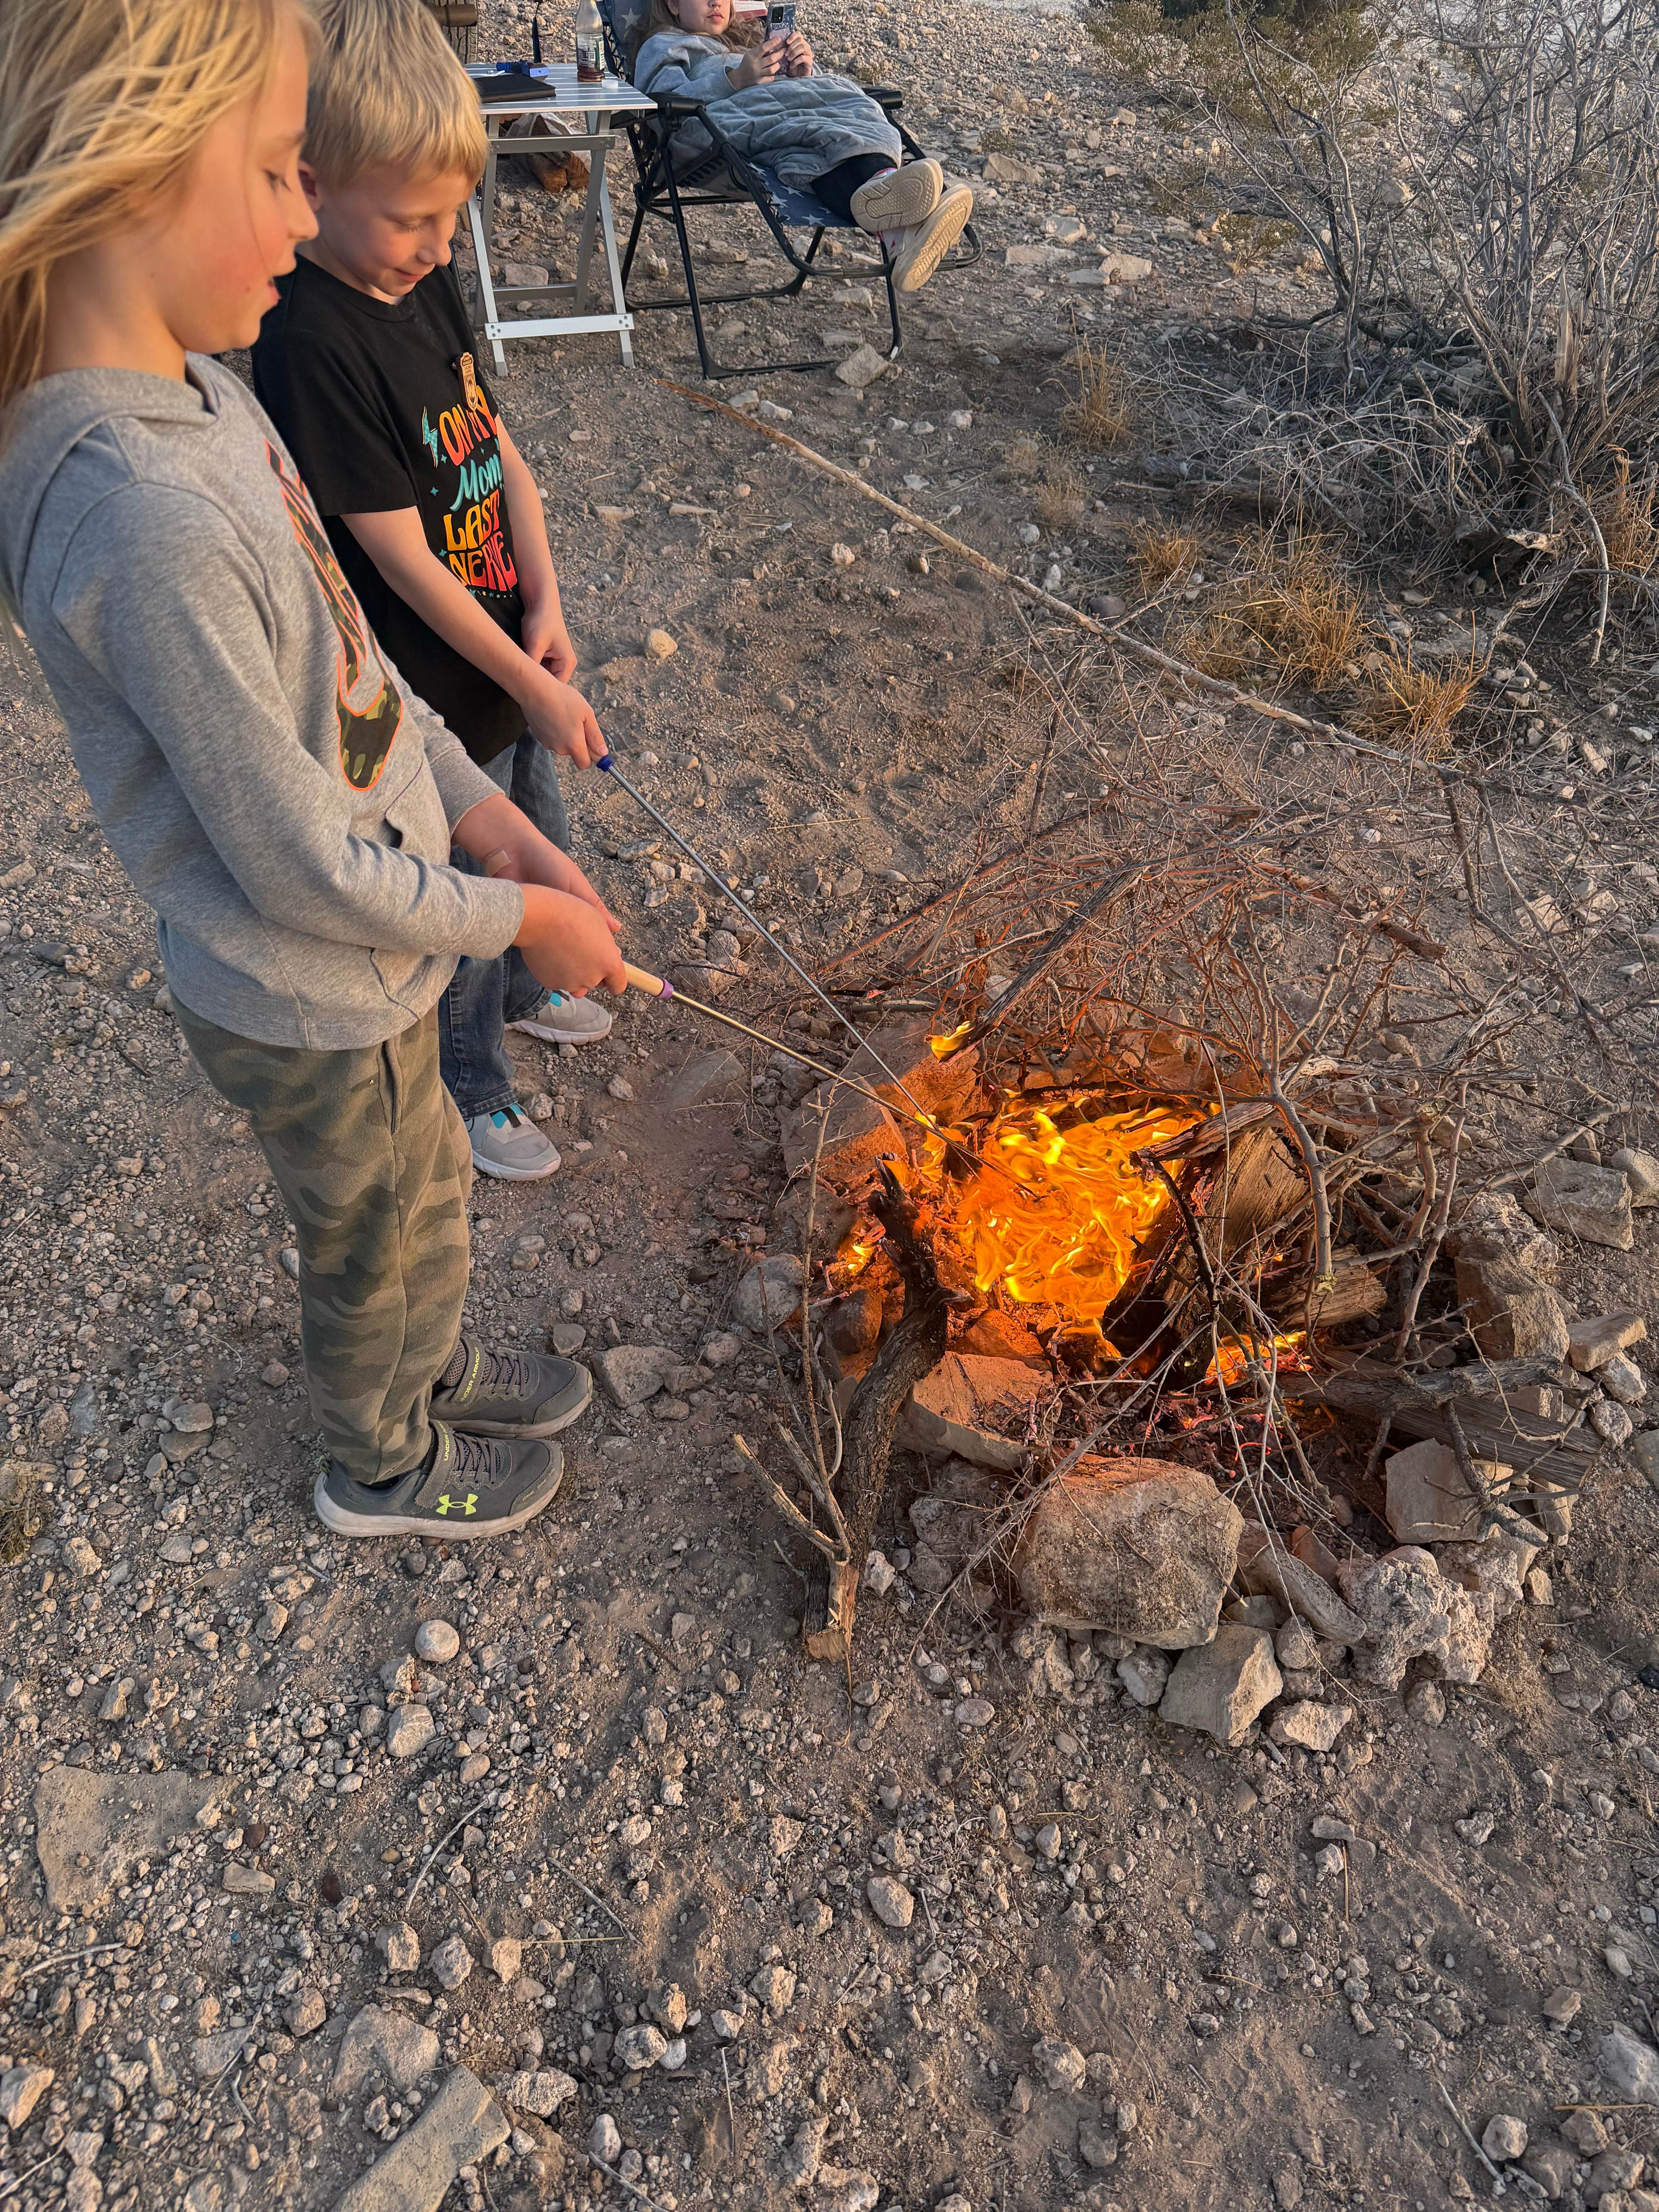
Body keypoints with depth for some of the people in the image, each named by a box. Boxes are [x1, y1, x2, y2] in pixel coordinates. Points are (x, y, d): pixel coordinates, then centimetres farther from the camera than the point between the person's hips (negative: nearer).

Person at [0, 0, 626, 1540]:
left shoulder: (192, 388, -3)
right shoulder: (146, 522, -34)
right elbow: (301, 869, -28)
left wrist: (474, 807, -1)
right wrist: (516, 918, -14)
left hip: (367, 954, 8)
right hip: (308, 1009, -8)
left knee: (423, 1187, 30)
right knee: (371, 1241, 19)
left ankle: (433, 1370, 59)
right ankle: (384, 1466, 50)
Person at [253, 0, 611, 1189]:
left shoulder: (428, 280, 0)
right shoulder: (310, 346, -26)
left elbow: (500, 451, 5)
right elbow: (402, 560, -25)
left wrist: (545, 610, -7)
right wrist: (532, 686, -20)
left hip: (513, 652, 8)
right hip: (440, 700, -8)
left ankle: (523, 991, 56)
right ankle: (474, 1089, 35)